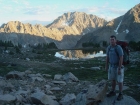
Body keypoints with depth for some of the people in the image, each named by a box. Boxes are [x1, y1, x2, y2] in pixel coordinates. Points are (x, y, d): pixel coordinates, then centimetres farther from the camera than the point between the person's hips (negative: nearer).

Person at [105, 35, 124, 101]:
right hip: (111, 66, 6)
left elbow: (121, 58, -21)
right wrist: (106, 66, 10)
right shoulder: (109, 48, 0)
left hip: (118, 66, -6)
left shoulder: (119, 48, -21)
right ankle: (113, 92, 32)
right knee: (113, 79, 16)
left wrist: (119, 69, -22)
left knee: (119, 80, 3)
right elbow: (107, 57, 8)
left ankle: (120, 94, 17)